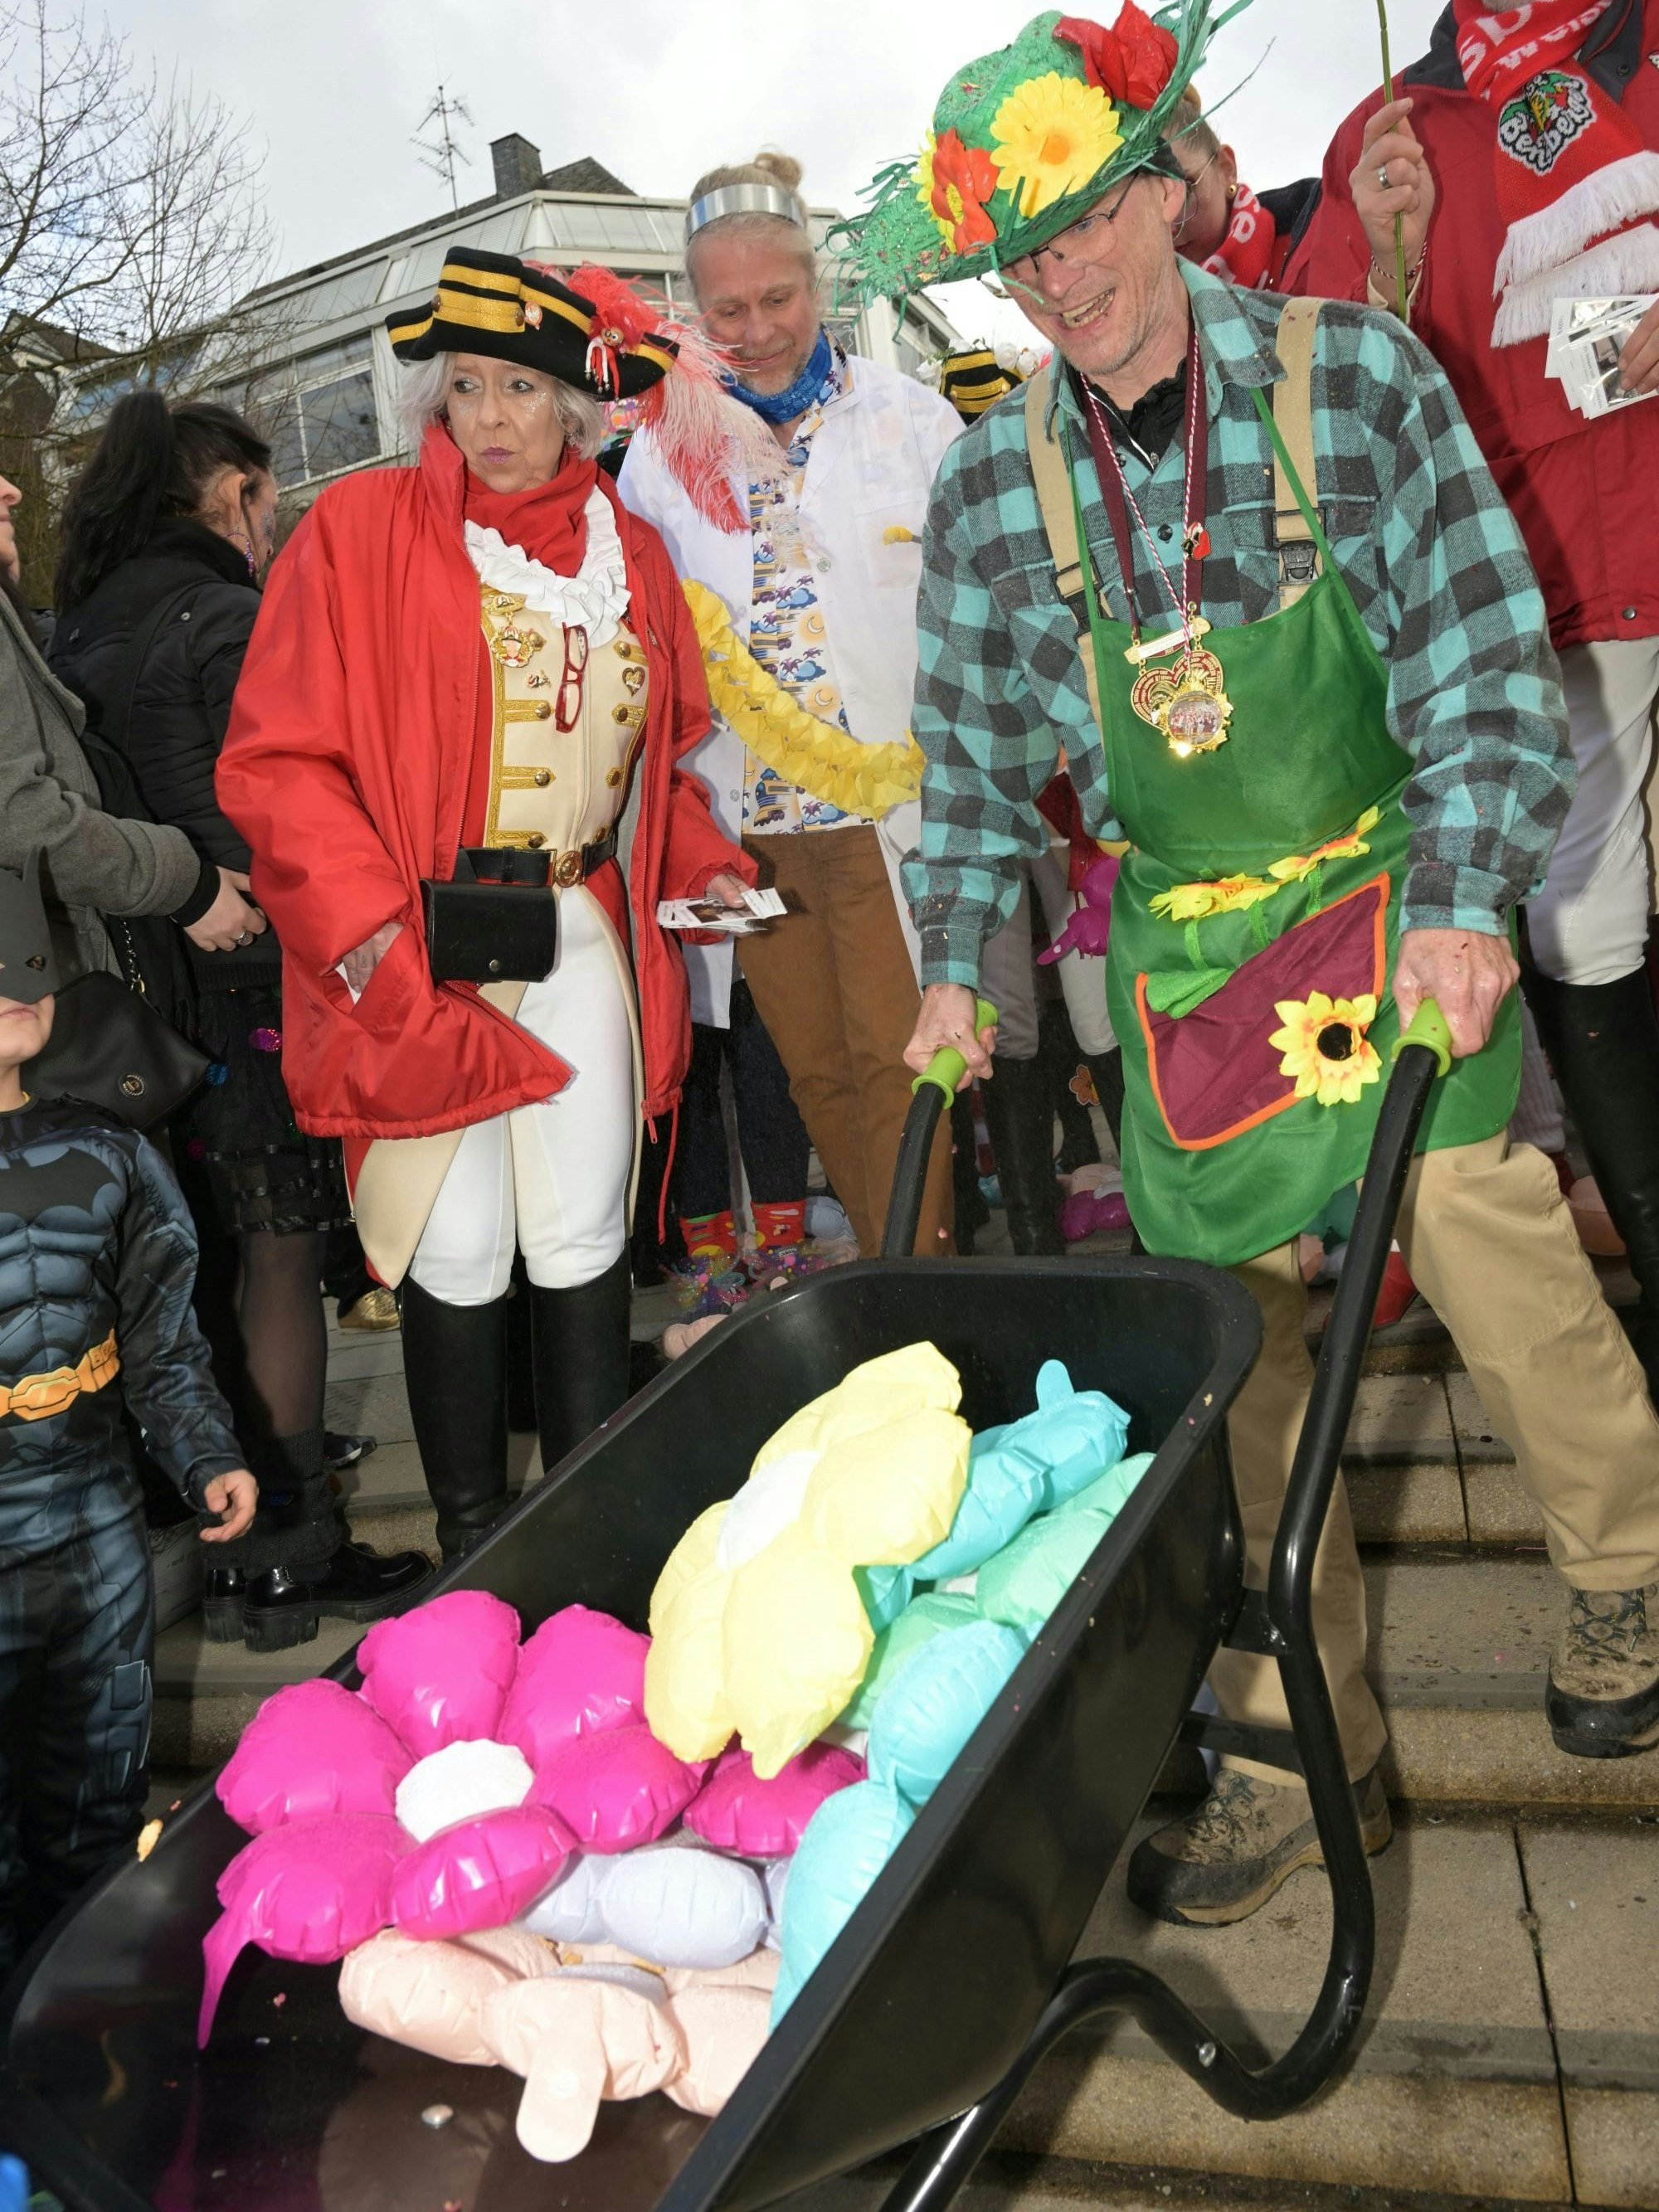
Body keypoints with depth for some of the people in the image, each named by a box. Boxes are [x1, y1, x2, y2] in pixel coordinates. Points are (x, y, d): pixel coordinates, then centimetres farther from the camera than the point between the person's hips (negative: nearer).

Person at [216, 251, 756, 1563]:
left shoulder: (629, 552, 12)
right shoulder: (361, 530, -3)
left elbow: (663, 755, 23)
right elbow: (278, 758, -8)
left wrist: (699, 866, 6)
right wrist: (370, 927, -18)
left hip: (582, 940, 4)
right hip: (421, 956, -3)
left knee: (582, 1244, 7)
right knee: (458, 1256, 2)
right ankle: (475, 1555, 19)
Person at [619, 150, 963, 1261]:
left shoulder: (909, 418, 5)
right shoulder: (660, 452, 11)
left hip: (891, 802, -3)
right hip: (748, 819, 3)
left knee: (895, 1059, -5)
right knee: (816, 1068, 9)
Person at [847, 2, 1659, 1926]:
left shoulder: (1353, 380, -3)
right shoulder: (992, 489, 2)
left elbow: (1481, 651, -5)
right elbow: (975, 750, 10)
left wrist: (1465, 899, -15)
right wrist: (955, 961, 5)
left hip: (1390, 906, -1)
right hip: (1180, 951, 2)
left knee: (1487, 1251, -6)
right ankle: (1307, 1741, 18)